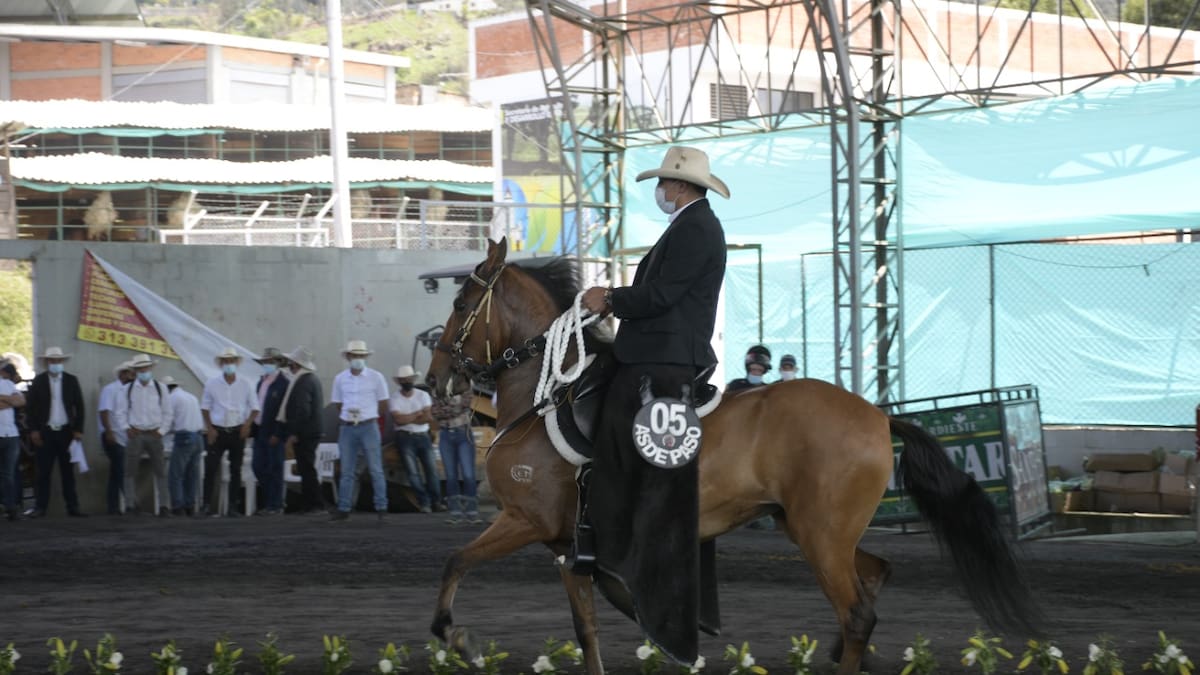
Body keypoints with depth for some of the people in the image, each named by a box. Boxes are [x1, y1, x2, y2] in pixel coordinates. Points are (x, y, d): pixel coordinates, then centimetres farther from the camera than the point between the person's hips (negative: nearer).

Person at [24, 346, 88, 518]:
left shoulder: (71, 381, 6)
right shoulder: (38, 381, 2)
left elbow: (79, 407, 6)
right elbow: (30, 407, 1)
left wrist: (78, 430, -2)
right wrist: (33, 430, -7)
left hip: (66, 431, 1)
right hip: (45, 432, -1)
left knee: (68, 471, 4)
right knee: (43, 472, 0)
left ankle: (72, 507, 5)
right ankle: (40, 507, 3)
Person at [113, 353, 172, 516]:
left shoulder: (161, 388, 6)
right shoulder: (126, 390, 5)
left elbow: (167, 412, 7)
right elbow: (121, 413, 4)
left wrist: (162, 431, -2)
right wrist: (127, 429, -7)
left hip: (155, 434, 1)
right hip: (135, 434, -1)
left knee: (160, 471, 2)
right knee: (130, 470, -4)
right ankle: (131, 505, -1)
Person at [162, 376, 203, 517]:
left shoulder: (173, 397, -3)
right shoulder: (192, 397, 19)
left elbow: (168, 419, -6)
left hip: (183, 437, -8)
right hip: (198, 437, 8)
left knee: (175, 475, -4)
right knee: (192, 475, 10)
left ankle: (178, 507, -10)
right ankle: (190, 506, 10)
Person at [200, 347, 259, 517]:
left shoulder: (245, 384, 3)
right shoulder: (212, 383, 1)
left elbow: (254, 407, 7)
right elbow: (205, 407, 6)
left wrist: (248, 423, -9)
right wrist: (209, 428, -3)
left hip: (237, 431, 1)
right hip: (217, 431, -1)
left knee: (236, 470, 4)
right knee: (211, 468, -7)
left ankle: (233, 506, 9)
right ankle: (207, 504, -1)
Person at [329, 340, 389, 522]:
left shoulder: (375, 377, 0)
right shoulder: (340, 379, 8)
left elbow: (383, 408, 3)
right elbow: (339, 406, 15)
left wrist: (365, 415, 1)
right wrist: (345, 417, 3)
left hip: (369, 427, -3)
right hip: (347, 429, 3)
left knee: (376, 470, -3)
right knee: (346, 471, 5)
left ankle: (381, 508, 0)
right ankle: (343, 509, 7)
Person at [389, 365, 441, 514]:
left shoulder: (423, 395, 7)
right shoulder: (395, 398, -1)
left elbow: (429, 417, -5)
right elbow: (398, 419, -16)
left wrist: (408, 419, -10)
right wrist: (418, 414, -9)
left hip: (423, 436, 3)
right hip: (405, 438, -3)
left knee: (432, 469, -2)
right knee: (413, 472, -12)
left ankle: (436, 500, 5)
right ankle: (424, 503, -12)